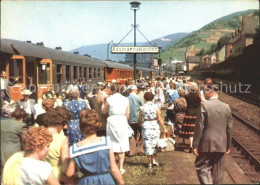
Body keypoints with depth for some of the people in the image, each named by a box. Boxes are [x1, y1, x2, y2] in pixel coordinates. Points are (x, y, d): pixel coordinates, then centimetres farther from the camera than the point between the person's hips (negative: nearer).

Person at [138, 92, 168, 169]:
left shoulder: (142, 108, -4)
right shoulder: (156, 107, -6)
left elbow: (139, 119, 4)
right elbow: (159, 119, -6)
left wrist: (139, 124, 26)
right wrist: (164, 128, 0)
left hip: (145, 126, 0)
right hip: (155, 125, 0)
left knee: (147, 145, 7)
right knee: (154, 144, 16)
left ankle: (150, 163, 11)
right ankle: (154, 160, 11)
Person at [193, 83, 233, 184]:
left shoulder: (204, 105, -13)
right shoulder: (226, 107, 1)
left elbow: (199, 127, -14)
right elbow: (229, 128, 6)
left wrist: (195, 145, -7)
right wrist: (228, 146, 16)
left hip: (207, 144, -5)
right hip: (221, 145, 5)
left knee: (202, 167, 7)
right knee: (218, 171, 15)